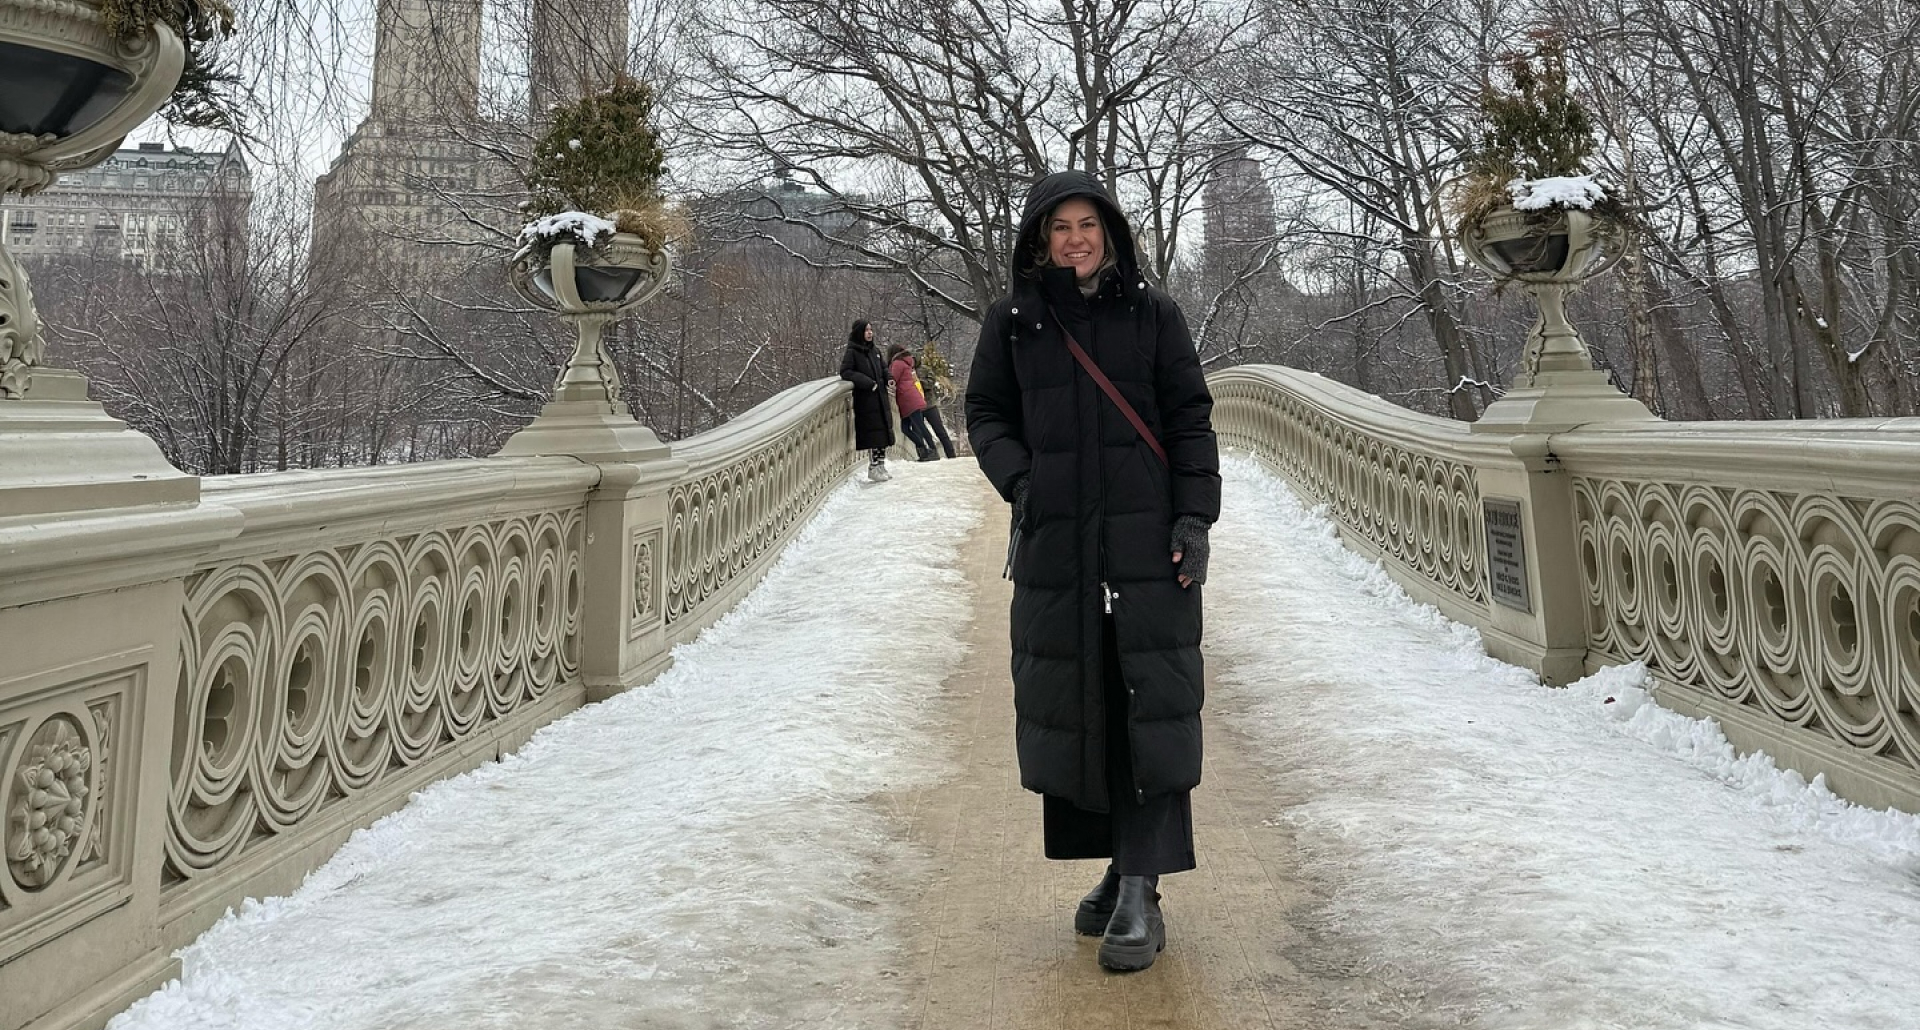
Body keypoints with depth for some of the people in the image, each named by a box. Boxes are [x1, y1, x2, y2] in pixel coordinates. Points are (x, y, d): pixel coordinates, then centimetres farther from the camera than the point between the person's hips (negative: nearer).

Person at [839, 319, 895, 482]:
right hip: (865, 400, -7)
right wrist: (868, 383, -20)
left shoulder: (875, 351, 14)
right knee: (873, 433, -7)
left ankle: (881, 466, 16)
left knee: (883, 433, 8)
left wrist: (889, 379, 3)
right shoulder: (852, 353, -7)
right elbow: (845, 372, -14)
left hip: (880, 398, 7)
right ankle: (873, 468, 0)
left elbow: (883, 368, 25)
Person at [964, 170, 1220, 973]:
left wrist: (1195, 516, -5)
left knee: (1154, 706, -5)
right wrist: (1020, 481, -5)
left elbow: (1191, 420, 5)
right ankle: (1115, 868, 21)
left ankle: (1141, 892, 2)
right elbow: (985, 414, 12)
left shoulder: (1153, 315, 6)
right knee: (1068, 703, 5)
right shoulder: (1012, 321, 8)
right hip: (1054, 545, 2)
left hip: (1148, 542, -1)